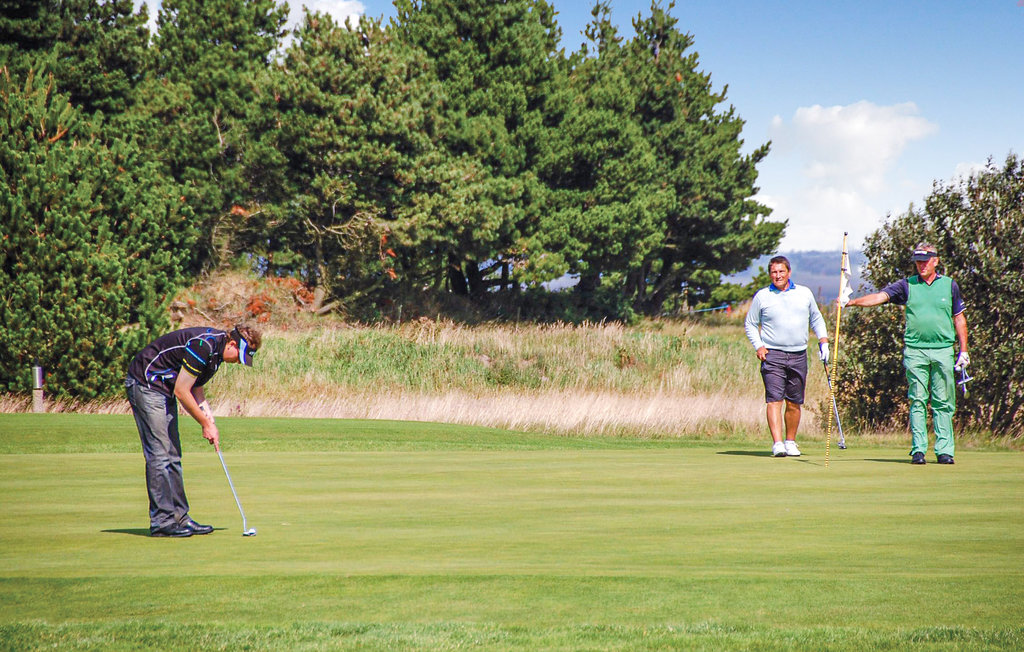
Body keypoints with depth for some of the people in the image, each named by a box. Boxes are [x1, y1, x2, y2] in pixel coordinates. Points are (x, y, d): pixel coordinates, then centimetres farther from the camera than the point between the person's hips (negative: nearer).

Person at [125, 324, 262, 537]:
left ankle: (179, 517, 11)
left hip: (164, 390, 10)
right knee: (159, 455, -12)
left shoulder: (216, 347, 6)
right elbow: (181, 391, -21)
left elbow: (194, 387, 14)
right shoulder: (203, 346, -25)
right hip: (145, 384, -10)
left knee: (172, 457, 9)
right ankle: (161, 521, -10)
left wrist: (209, 420, 2)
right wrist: (206, 423, -11)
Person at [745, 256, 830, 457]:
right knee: (774, 399, -14)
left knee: (794, 403, 5)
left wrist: (823, 341, 11)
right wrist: (758, 346, -1)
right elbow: (750, 323, 12)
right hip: (773, 354, -3)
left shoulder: (804, 293, 11)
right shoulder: (762, 296, 5)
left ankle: (790, 442, 19)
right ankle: (777, 443, -19)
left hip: (798, 355, 3)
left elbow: (816, 319, 23)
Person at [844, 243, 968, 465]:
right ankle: (918, 449, 1)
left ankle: (944, 450, 5)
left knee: (943, 403, 1)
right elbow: (880, 296, -4)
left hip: (943, 349, 0)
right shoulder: (907, 285, 7)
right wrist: (853, 301, -20)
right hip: (915, 350, 0)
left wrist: (964, 350, 9)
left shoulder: (949, 285, 9)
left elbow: (959, 319, 13)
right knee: (917, 401, -2)